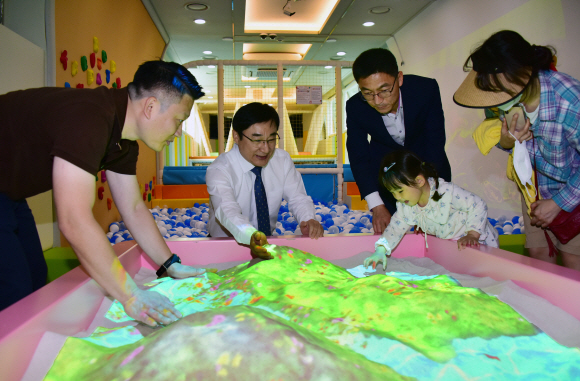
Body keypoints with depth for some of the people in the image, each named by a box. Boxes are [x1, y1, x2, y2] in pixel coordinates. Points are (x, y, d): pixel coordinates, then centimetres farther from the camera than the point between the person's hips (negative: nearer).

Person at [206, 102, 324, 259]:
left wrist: (309, 220, -25)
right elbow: (226, 210, -33)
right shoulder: (219, 170, -17)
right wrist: (251, 236, -54)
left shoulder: (282, 159, 0)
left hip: (269, 239, 4)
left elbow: (298, 197, -1)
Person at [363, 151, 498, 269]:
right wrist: (381, 250, -17)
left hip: (476, 241, -5)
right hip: (447, 244, 5)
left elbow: (479, 205, -21)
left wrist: (472, 235, -25)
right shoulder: (405, 206, -12)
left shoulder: (447, 192, -30)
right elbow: (396, 227, -4)